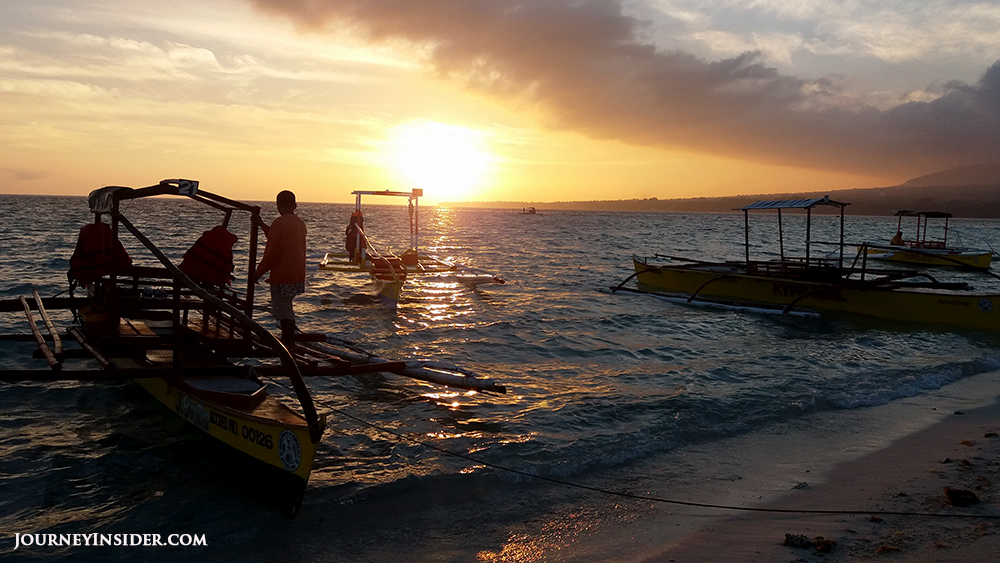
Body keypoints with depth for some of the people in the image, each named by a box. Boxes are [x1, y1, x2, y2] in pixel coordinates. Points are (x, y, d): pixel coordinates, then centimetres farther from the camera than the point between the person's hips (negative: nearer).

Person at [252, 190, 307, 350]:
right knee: (286, 308, 21)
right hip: (297, 275, 8)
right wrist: (263, 226, 28)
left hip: (282, 275, -8)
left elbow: (272, 251, -16)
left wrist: (259, 272, -8)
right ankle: (288, 340, 28)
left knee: (283, 310, -1)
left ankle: (288, 342, 1)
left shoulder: (279, 223, -14)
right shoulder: (300, 222, 11)